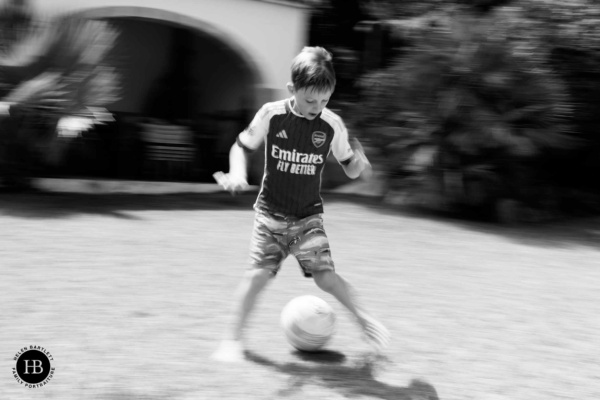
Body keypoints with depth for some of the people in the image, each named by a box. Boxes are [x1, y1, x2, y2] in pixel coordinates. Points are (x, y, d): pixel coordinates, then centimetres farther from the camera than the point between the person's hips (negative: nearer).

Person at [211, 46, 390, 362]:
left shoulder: (332, 125, -7)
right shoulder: (271, 115, -11)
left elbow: (349, 169, 2)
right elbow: (242, 146, 3)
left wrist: (360, 164, -21)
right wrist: (237, 174, -16)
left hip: (308, 217, 1)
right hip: (270, 214, 0)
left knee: (325, 275, -11)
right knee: (259, 273, -10)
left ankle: (362, 317, 13)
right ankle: (234, 338, 5)